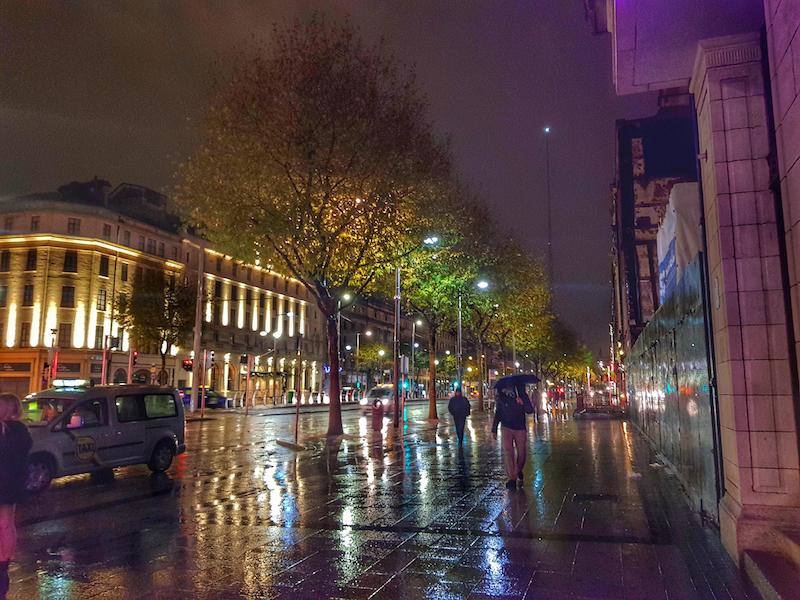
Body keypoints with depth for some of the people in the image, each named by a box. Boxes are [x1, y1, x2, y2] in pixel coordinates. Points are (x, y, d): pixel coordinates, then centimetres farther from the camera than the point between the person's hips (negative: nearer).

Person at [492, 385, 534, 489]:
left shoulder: (522, 395, -5)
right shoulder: (501, 398, -5)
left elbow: (530, 410, -10)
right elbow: (497, 414, 5)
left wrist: (522, 403, -29)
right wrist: (494, 429, 6)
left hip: (520, 428, 1)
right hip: (507, 428, -1)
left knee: (522, 453, 6)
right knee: (508, 452, -11)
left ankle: (519, 471, 35)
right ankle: (512, 478, -6)